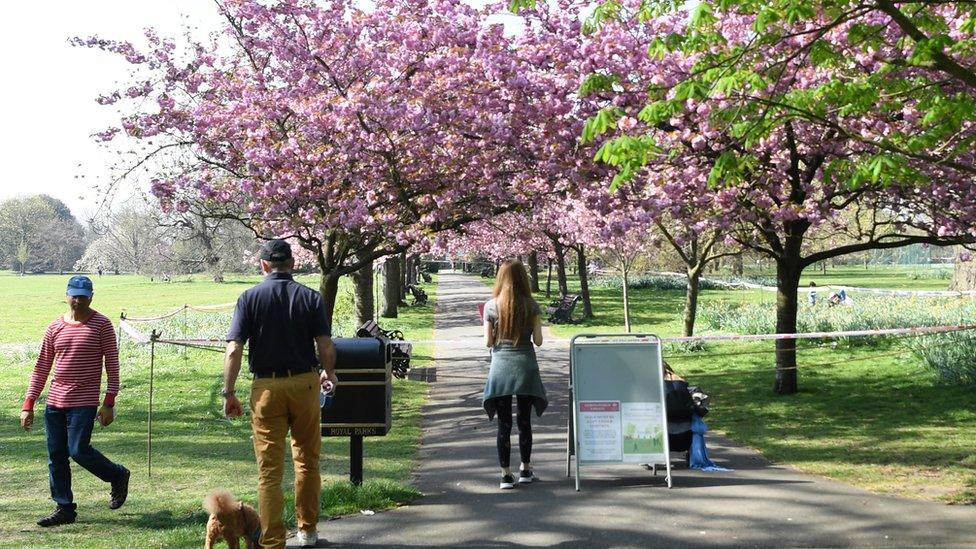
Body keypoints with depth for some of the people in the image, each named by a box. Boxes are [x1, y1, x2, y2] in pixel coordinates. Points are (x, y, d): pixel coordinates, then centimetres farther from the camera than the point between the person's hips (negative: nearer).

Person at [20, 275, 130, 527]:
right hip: (54, 402, 5)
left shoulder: (101, 325, -4)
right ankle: (64, 508, 15)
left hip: (84, 402, -5)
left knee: (78, 451, -11)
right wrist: (28, 404, 5)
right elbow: (41, 367, 10)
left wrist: (109, 403, -12)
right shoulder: (55, 327, 8)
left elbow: (112, 364, -5)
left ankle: (118, 476, 15)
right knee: (55, 455, 5)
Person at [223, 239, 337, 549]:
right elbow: (326, 347, -4)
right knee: (307, 460, 17)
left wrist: (229, 393, -1)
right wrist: (329, 374, 15)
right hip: (304, 384, 1)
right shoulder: (310, 297, 0)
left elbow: (234, 350, -7)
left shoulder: (249, 298, -1)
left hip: (266, 387, -1)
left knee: (269, 470, 4)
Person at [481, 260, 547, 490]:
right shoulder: (531, 306, -3)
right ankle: (526, 470, 21)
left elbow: (488, 342, -3)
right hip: (525, 367, 1)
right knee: (524, 420, 13)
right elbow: (538, 340, -4)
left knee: (504, 423, 4)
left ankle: (506, 475, 4)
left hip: (500, 367, -1)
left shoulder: (491, 306, -4)